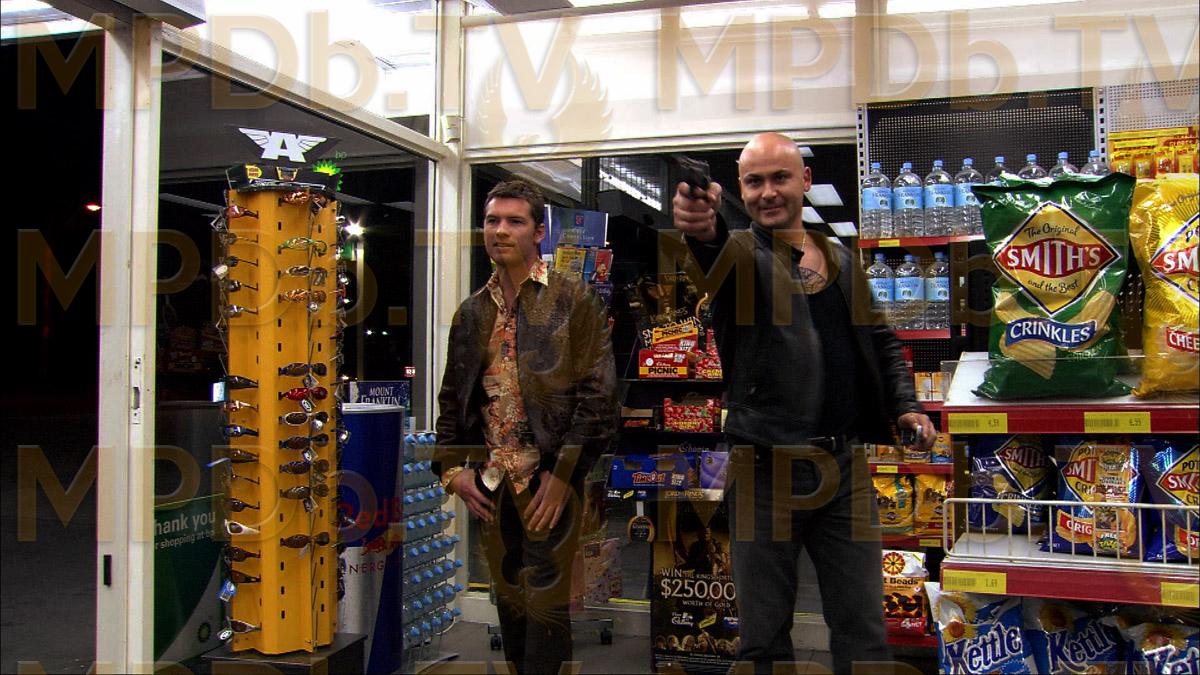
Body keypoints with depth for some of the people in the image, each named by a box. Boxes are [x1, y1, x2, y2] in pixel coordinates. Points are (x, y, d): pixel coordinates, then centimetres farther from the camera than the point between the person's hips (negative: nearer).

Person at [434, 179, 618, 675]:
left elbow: (598, 394, -10)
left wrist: (562, 475, -14)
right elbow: (452, 397, 16)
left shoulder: (575, 301, -3)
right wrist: (451, 466, 3)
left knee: (546, 602, 0)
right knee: (508, 598, 14)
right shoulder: (471, 311, 12)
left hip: (549, 477, -5)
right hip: (489, 481, 5)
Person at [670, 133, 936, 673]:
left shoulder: (842, 261, 13)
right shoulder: (740, 254, -2)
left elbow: (880, 341, 23)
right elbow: (713, 262, -27)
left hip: (844, 471, 4)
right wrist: (702, 231, -50)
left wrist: (904, 405, 6)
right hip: (766, 473, -3)